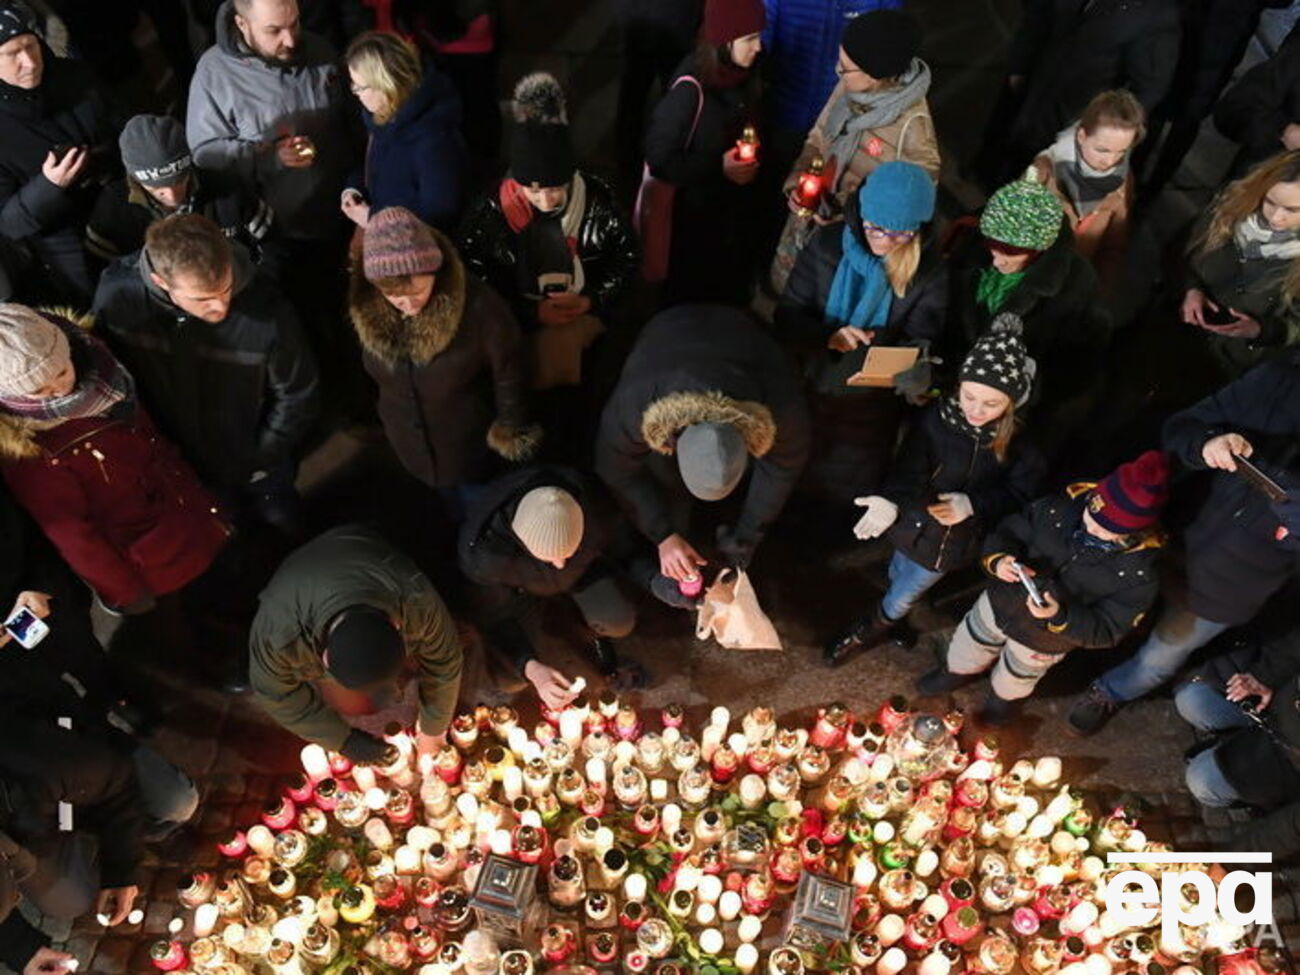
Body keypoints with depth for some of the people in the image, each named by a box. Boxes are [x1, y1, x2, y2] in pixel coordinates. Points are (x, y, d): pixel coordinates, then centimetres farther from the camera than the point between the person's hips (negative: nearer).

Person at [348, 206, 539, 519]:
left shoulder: (478, 305, -33)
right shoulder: (365, 307, -19)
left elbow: (509, 376, -18)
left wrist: (510, 439, -7)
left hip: (473, 454, -3)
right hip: (412, 455, 4)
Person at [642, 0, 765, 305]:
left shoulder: (739, 74, -7)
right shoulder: (690, 89, -29)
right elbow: (657, 157, -22)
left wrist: (751, 153, -3)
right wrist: (718, 167, -25)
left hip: (736, 205, 7)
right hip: (698, 213, -6)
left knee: (732, 286, 24)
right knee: (695, 293, 15)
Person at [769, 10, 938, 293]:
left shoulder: (913, 123, -29)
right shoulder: (849, 87, -12)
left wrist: (845, 215, -27)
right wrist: (797, 182, -13)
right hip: (810, 213, 6)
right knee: (783, 283, 24)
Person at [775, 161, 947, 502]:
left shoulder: (930, 271, -12)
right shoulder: (827, 243, -13)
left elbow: (920, 339, -15)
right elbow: (787, 316, -12)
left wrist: (916, 371, -41)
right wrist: (828, 335, -34)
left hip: (872, 407, 0)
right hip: (809, 391, 1)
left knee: (850, 499, 18)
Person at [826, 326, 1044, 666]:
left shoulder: (1023, 444, -22)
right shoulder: (936, 419, -25)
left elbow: (1017, 494, -12)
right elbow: (909, 471, -29)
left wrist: (973, 504, -30)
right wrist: (891, 500, -50)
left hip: (955, 540, 0)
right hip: (915, 523, 0)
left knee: (902, 596, 20)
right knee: (898, 576, 29)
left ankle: (870, 630, 52)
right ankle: (893, 620, 63)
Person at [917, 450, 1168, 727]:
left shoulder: (1139, 570, -32)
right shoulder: (1062, 507, -27)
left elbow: (1106, 631, -25)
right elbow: (1007, 532, -14)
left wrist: (1061, 617, -42)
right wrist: (998, 560, -35)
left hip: (1044, 640, -2)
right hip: (1000, 601, 2)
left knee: (1015, 678, 31)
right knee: (969, 644, 30)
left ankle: (1002, 699, 67)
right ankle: (957, 672, 66)